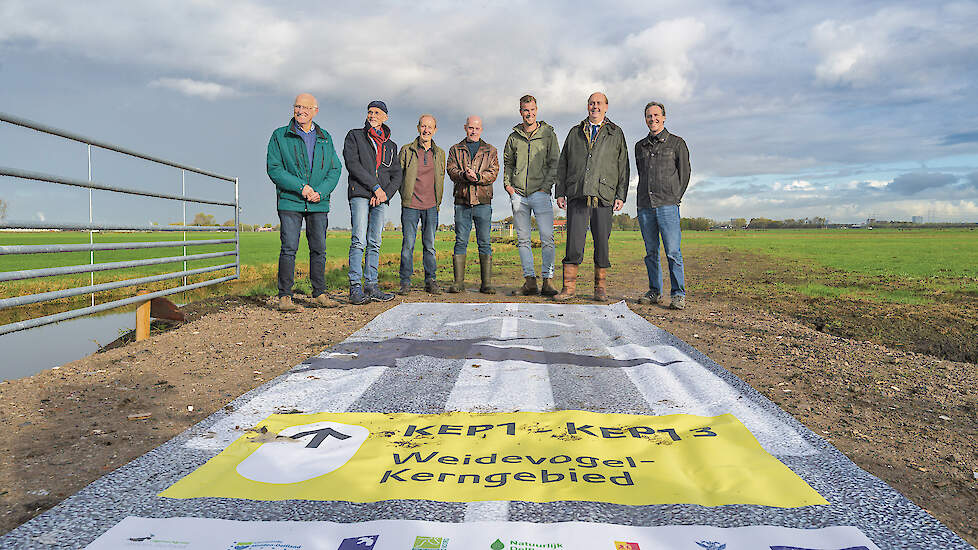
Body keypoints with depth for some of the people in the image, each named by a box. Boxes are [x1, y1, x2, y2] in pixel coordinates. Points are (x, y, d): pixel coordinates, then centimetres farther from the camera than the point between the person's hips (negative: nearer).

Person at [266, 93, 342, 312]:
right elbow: (273, 168, -4)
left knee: (319, 249, 6)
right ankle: (285, 296, -1)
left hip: (319, 203, 3)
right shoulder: (280, 136, 4)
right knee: (289, 249, -6)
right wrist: (300, 187, -14)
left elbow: (335, 169, 8)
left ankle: (319, 294, 15)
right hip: (290, 202, -3)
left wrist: (321, 192, -9)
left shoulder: (325, 138, 13)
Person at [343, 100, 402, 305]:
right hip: (360, 194, -4)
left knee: (374, 243, 2)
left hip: (381, 198, 4)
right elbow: (352, 164, -4)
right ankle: (355, 287, -14)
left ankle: (371, 286, 4)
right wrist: (375, 186, -11)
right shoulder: (355, 136, 10)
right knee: (359, 240, -13)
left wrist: (386, 193, -5)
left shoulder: (390, 145, 21)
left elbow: (397, 176, 15)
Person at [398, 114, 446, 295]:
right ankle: (405, 283, 5)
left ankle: (431, 281, 11)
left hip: (431, 206, 2)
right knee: (408, 244, -3)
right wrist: (405, 195, -1)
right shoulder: (406, 150, 3)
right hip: (410, 205, -2)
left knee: (429, 245, 4)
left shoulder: (439, 153, 12)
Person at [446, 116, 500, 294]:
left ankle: (486, 283, 0)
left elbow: (493, 173, 0)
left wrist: (477, 176, -18)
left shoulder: (490, 151, 14)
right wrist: (465, 175, -20)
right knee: (460, 242, 0)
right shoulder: (455, 150, 16)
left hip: (483, 201, 0)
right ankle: (458, 282, 4)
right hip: (462, 201, 1)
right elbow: (452, 171, 1)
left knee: (484, 242, -2)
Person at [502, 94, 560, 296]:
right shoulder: (514, 137, 14)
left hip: (540, 193, -3)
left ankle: (547, 281, -6)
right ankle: (529, 281, 7)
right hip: (518, 194, 3)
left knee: (547, 238, -10)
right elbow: (507, 163, 20)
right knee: (523, 239, 2)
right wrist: (508, 185, 5)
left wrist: (546, 186, -7)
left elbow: (555, 162, 3)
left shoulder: (548, 134, 7)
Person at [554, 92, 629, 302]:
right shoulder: (575, 133, 18)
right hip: (577, 194, 1)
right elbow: (562, 164, 17)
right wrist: (560, 192, 8)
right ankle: (569, 286, -2)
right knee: (574, 240, -7)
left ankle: (601, 287, 11)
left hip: (604, 195, 0)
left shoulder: (616, 134, 15)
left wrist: (621, 196, 2)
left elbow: (623, 166, 11)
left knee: (602, 242, 1)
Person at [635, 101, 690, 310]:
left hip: (667, 204, -4)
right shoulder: (640, 146, 18)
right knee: (651, 251, 6)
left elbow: (684, 173, 8)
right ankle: (654, 291, 13)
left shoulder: (677, 143, 7)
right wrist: (646, 195, 15)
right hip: (645, 206, 4)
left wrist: (674, 198, 2)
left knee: (673, 251, -9)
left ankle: (678, 294, -5)